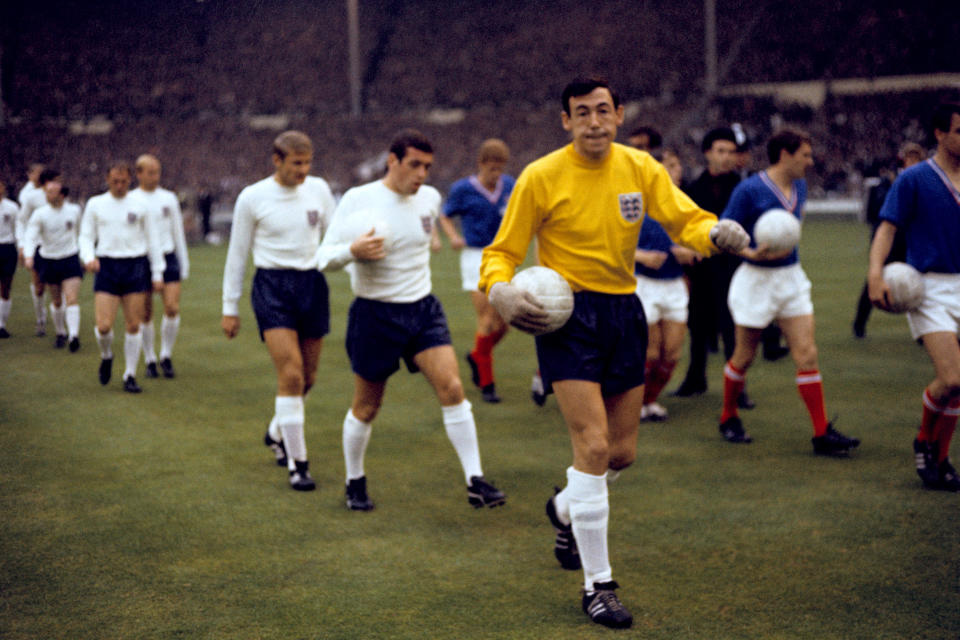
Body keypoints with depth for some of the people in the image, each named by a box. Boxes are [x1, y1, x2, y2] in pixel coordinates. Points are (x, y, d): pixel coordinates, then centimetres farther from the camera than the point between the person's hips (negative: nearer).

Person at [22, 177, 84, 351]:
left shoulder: (74, 210, -3)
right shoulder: (40, 214, -9)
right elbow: (30, 236, -18)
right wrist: (28, 256, -36)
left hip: (70, 260, 0)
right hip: (49, 261, 0)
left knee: (72, 299, -14)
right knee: (57, 302, 11)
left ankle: (74, 336, -23)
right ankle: (61, 334, 29)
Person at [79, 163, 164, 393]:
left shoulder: (139, 206, 6)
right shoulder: (95, 204, 7)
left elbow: (153, 239, 10)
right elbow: (86, 236, 9)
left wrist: (157, 273, 7)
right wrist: (88, 257, -12)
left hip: (136, 266, 0)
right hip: (106, 268, 0)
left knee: (133, 325, 0)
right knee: (103, 325, -10)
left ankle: (130, 376, 11)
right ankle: (106, 356, 22)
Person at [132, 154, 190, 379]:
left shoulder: (169, 198, 9)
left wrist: (184, 263, 14)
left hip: (168, 257, 2)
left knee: (172, 308, -11)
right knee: (146, 314, 2)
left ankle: (166, 356, 5)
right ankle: (150, 361, 15)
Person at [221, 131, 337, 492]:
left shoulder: (319, 189, 4)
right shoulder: (253, 197, -5)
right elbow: (237, 254, 2)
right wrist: (229, 308, 2)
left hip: (312, 284, 4)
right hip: (272, 287, -4)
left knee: (307, 377, 10)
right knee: (291, 374, -15)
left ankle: (276, 433, 39)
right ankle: (297, 463, -5)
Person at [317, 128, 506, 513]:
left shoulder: (430, 198, 3)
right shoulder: (358, 200, -11)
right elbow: (324, 256, -11)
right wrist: (353, 251, -29)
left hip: (424, 309, 4)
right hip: (375, 315, -3)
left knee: (452, 388, -12)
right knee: (366, 406, 7)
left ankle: (475, 482, -9)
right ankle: (354, 482, 28)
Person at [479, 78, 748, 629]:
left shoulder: (640, 168, 2)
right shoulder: (542, 177, -9)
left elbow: (685, 220, -2)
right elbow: (502, 251, -3)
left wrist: (717, 232, -25)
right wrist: (501, 290, -25)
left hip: (625, 312, 5)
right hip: (567, 314, -5)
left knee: (622, 453, 10)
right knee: (593, 445, -14)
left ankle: (566, 510, 44)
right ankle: (597, 586, -2)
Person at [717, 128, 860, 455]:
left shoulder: (799, 187, 6)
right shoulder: (749, 190, -14)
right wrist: (753, 253, -28)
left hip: (791, 277, 6)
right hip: (756, 279, -6)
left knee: (807, 354, -3)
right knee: (744, 357, 6)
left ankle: (822, 434, -3)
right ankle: (728, 418, 29)